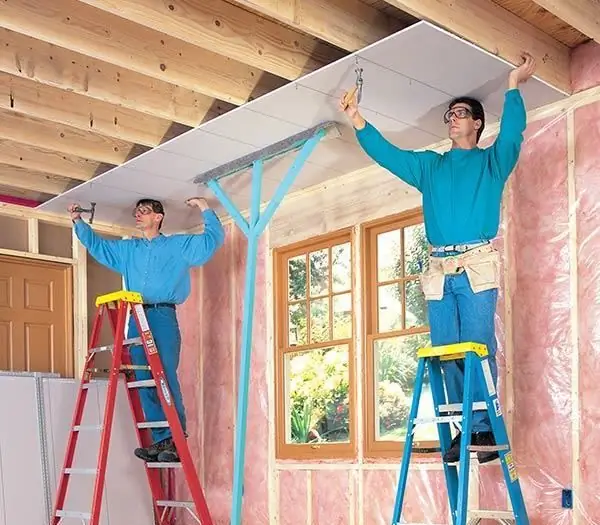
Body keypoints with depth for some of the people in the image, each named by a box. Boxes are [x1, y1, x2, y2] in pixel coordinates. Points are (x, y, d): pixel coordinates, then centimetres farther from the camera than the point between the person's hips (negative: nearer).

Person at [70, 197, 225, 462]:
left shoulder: (179, 245, 13)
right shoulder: (127, 249, 25)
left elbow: (214, 237, 11)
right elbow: (96, 244, 34)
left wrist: (203, 207, 8)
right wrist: (78, 221, 28)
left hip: (163, 316, -5)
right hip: (136, 319, 5)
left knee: (167, 378, -14)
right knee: (144, 382, -1)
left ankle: (177, 441, -14)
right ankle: (161, 440, 0)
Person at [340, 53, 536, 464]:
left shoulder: (492, 161, 14)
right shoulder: (429, 166, 24)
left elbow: (513, 133, -4)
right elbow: (386, 153, 20)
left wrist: (514, 86, -12)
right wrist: (357, 120, 10)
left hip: (478, 266, -4)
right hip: (439, 271, 4)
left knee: (478, 349, -10)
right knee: (447, 354, -1)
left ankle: (486, 428, -7)